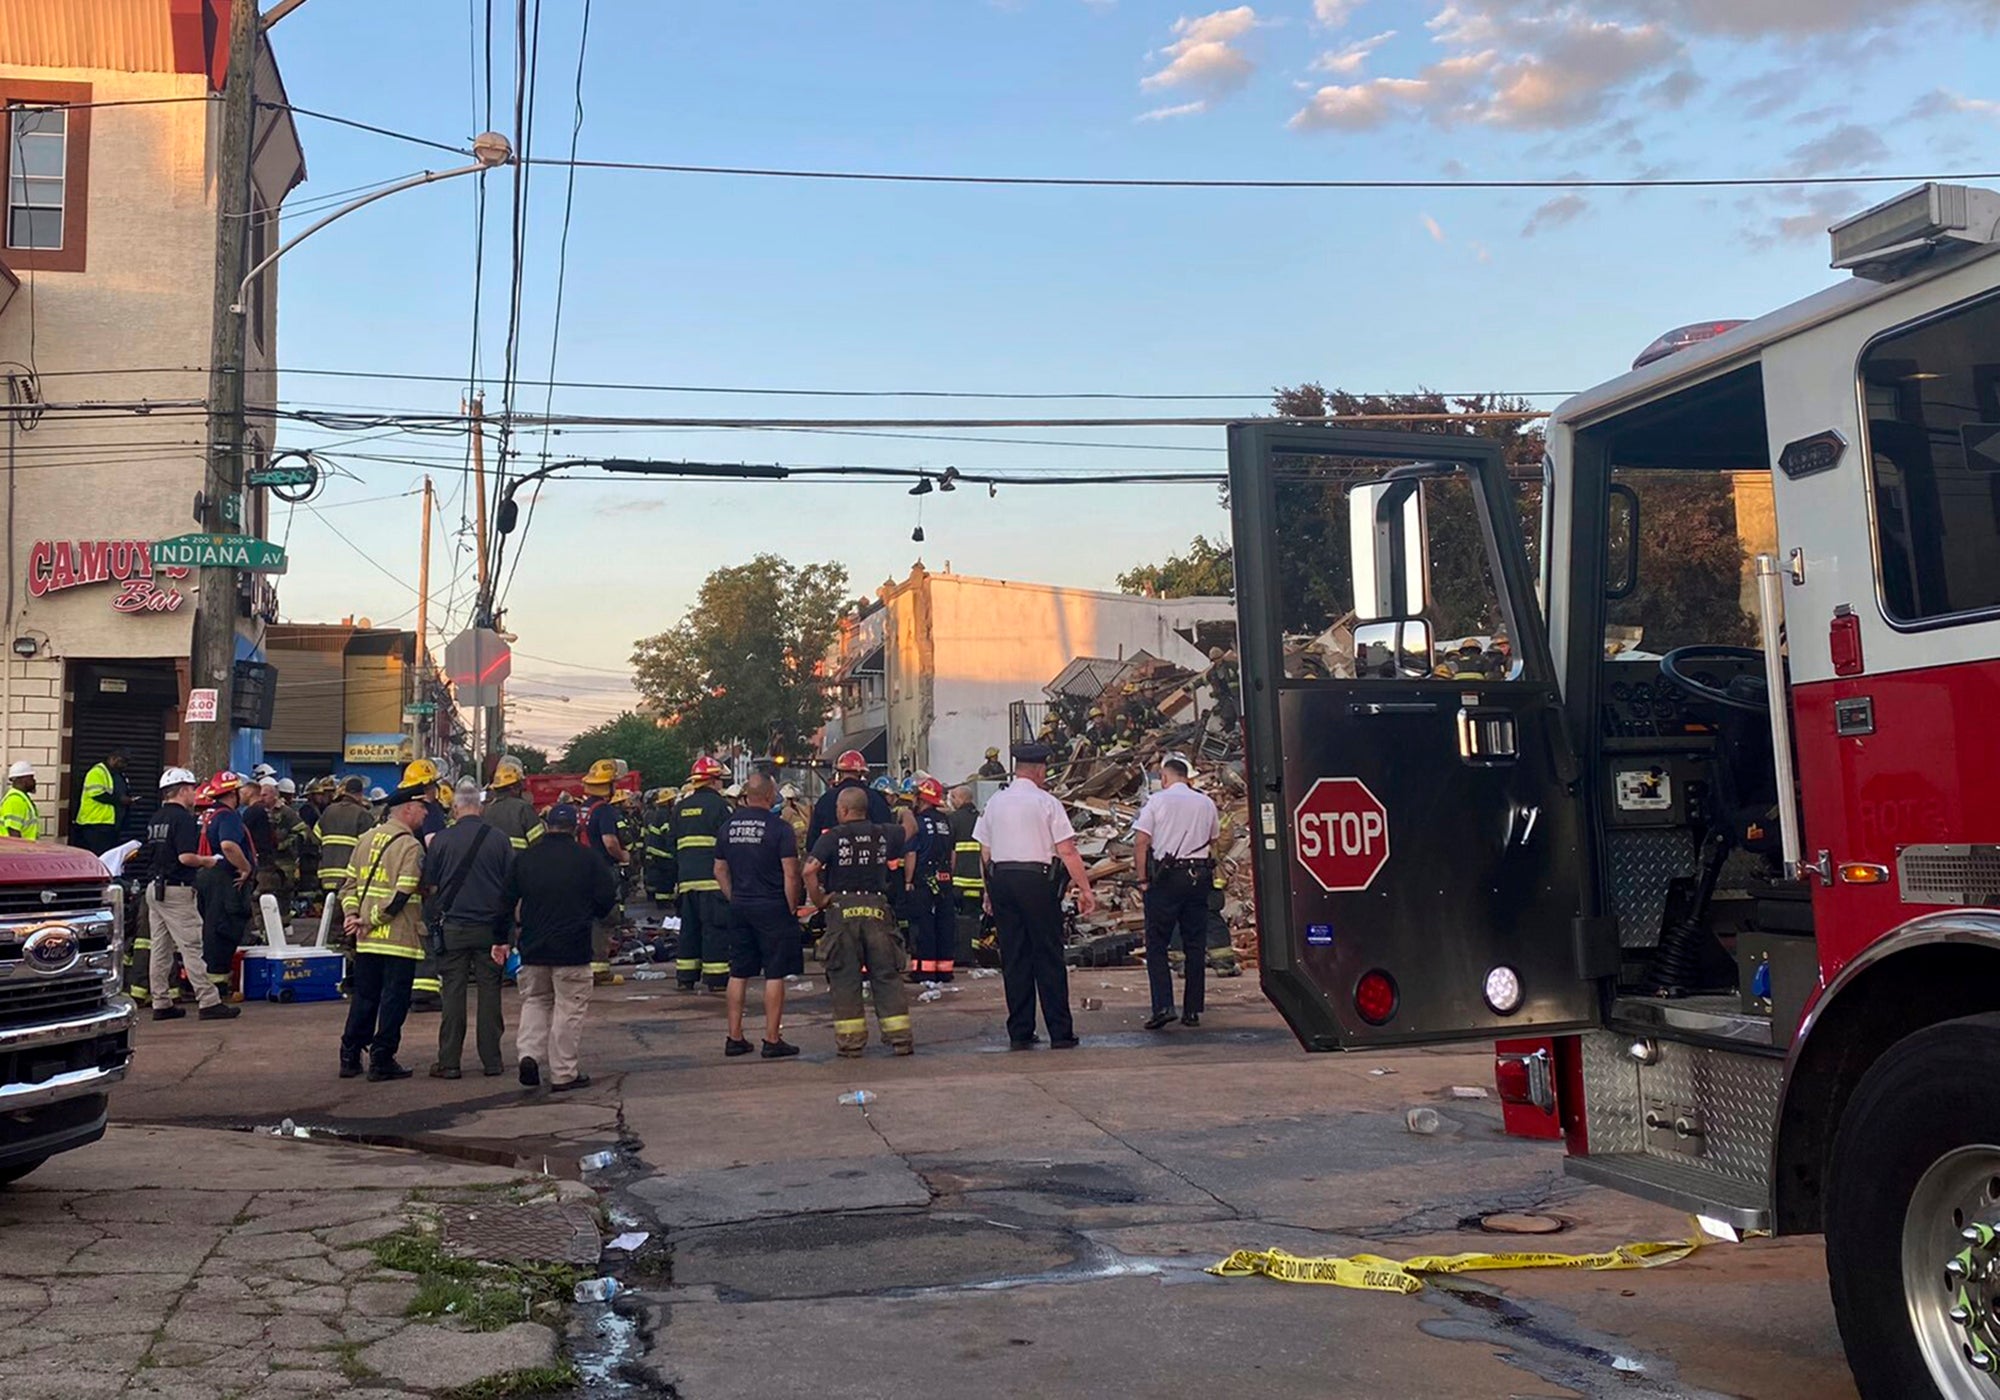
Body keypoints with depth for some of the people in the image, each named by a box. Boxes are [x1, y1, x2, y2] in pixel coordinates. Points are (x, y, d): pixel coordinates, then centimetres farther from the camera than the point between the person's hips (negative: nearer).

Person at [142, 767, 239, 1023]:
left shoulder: (155, 819, 14)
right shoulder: (183, 818, -14)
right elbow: (186, 856, -23)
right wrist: (209, 861, -5)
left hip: (154, 886, 9)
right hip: (177, 890, -9)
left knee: (160, 949, 11)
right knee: (191, 948, -9)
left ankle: (161, 1004, 14)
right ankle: (208, 1002, -9)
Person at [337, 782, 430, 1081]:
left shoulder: (367, 839, 11)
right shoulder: (411, 846, -12)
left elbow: (349, 883, 12)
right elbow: (401, 896, -19)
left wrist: (353, 915, 2)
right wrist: (369, 920, -11)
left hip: (367, 940, 7)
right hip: (399, 940, -7)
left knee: (363, 997, 15)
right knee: (394, 1000, 1)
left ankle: (350, 1057, 19)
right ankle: (382, 1061, 2)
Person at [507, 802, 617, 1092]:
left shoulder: (524, 858, 4)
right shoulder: (589, 859, -5)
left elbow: (507, 901, 6)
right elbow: (608, 898, -5)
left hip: (533, 947, 3)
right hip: (572, 948, -3)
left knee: (534, 1001, 19)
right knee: (569, 1008, 3)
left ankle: (529, 1053, 0)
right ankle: (563, 1073, 5)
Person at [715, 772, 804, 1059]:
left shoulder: (729, 825, 5)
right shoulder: (779, 827, -12)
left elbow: (720, 870, 11)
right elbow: (790, 874, -15)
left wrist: (735, 899, 17)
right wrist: (792, 907, -5)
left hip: (740, 907, 6)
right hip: (773, 907, -6)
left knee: (739, 973, 12)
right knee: (775, 974, 0)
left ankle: (734, 1038, 16)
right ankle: (772, 1040, 2)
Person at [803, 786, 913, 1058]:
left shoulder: (832, 837, -4)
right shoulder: (884, 834, 6)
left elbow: (810, 870, -16)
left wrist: (818, 900, -5)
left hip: (842, 910, -2)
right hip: (877, 908, 3)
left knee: (844, 977, 6)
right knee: (887, 974, 8)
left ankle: (851, 1041, 7)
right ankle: (901, 1038, 7)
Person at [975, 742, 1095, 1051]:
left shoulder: (995, 802, 10)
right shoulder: (1046, 802, -4)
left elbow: (985, 852, 13)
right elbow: (1067, 852, -7)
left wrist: (990, 891, 21)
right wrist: (1085, 889, -4)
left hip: (1000, 878, 5)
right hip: (1037, 880, -4)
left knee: (1013, 957, 8)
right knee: (1048, 956, 1)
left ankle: (1019, 1033, 10)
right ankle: (1060, 1033, 3)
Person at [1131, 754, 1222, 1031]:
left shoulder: (1157, 801, -4)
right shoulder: (1206, 803, 8)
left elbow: (1141, 842, -9)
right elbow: (1214, 840, 15)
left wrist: (1142, 878, -5)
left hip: (1165, 877, -4)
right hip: (1199, 878, 4)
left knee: (1157, 944, 1)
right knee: (1195, 945, 9)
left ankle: (1163, 1006, -12)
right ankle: (1192, 1009, 11)